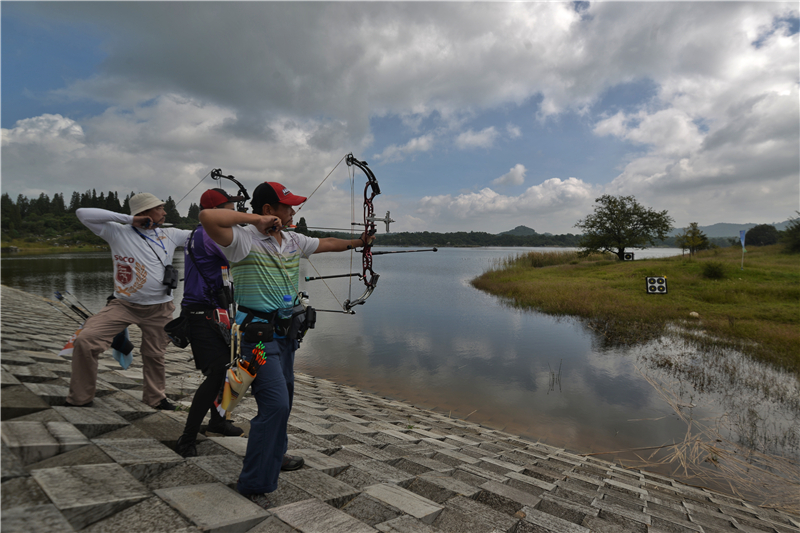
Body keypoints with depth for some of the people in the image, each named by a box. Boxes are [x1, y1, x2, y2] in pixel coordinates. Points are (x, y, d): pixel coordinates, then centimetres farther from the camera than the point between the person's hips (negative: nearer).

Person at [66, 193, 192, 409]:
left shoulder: (170, 235, 4)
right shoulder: (118, 233, -4)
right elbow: (83, 214, -11)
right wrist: (128, 219, -16)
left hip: (158, 309, 2)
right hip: (123, 305, -2)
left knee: (154, 355, 12)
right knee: (85, 340, -14)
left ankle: (155, 397, 35)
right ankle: (80, 398, 7)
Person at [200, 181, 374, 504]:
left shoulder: (293, 241, 9)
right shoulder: (244, 240, -16)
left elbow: (326, 244, 25)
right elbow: (208, 217, -33)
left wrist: (357, 242, 32)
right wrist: (256, 219, -26)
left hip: (285, 332, 9)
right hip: (259, 334, -9)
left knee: (283, 396, 21)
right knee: (275, 402, -14)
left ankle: (274, 457, 43)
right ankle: (253, 484, 2)